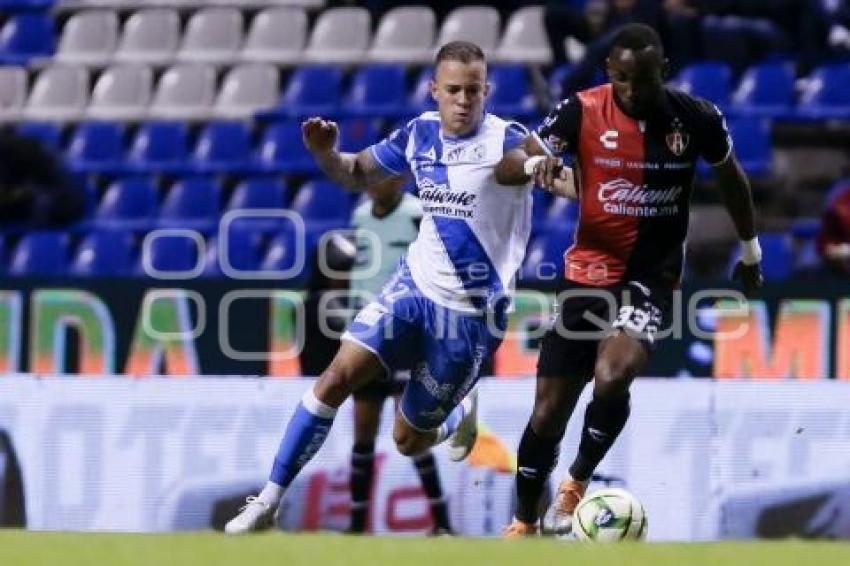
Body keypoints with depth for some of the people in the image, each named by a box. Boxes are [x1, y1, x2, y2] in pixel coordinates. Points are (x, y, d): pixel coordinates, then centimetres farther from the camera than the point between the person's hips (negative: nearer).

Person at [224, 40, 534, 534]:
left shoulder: (505, 141, -15)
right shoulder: (420, 134, 1)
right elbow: (359, 174, 17)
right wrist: (326, 154, -6)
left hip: (471, 313, -4)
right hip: (415, 285, 4)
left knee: (410, 440, 5)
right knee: (337, 377, -15)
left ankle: (462, 409, 39)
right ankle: (269, 502, -8)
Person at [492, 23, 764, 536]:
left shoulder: (698, 119, -7)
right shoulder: (583, 111, -10)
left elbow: (731, 177, 13)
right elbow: (505, 168, -13)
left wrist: (751, 250, 23)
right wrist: (534, 163, -36)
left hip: (653, 277, -1)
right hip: (588, 274, 1)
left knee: (612, 379, -27)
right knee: (549, 412, 3)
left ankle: (577, 483, -1)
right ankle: (524, 524, 22)